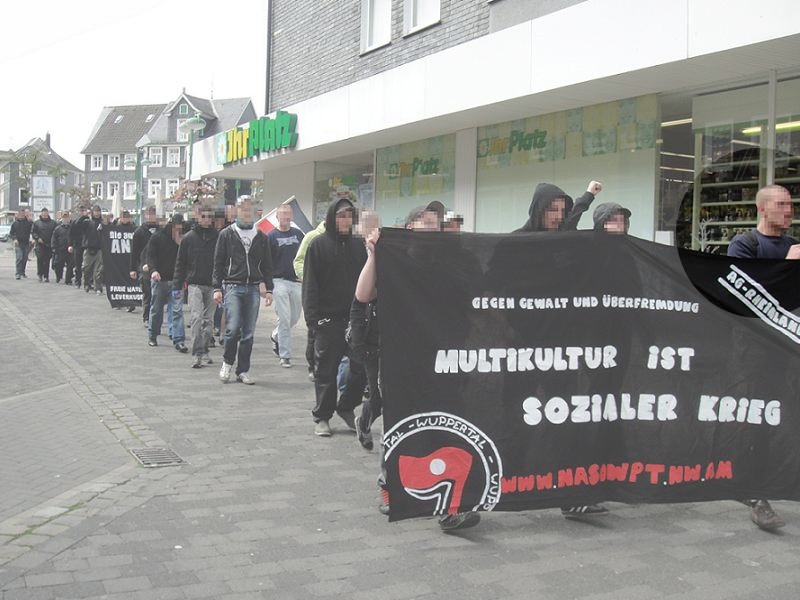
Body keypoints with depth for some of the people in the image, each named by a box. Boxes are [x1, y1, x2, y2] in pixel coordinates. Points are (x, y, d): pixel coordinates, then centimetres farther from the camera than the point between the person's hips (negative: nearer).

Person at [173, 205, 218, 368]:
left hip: (212, 285, 2)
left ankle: (204, 351, 20)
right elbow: (180, 263, 6)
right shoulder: (189, 238, 2)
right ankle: (197, 354, -10)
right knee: (196, 318, -11)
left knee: (208, 319, 8)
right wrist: (177, 285, 2)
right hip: (195, 284, -2)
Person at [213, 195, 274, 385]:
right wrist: (217, 288, -3)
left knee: (248, 332, 4)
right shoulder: (227, 234, 5)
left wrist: (268, 289, 8)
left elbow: (267, 266, 15)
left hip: (253, 288, 3)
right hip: (232, 286, -3)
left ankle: (243, 371, 12)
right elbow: (218, 263, 4)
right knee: (233, 328, -14)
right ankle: (227, 362, 10)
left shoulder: (261, 237, 13)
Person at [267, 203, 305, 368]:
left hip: (297, 281, 4)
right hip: (280, 281, -4)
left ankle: (276, 336, 39)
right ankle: (285, 356, 0)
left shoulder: (298, 234, 11)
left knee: (294, 317, 12)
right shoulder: (271, 236, -1)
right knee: (284, 319, -7)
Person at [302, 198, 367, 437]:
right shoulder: (318, 245, -1)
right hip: (328, 319, -4)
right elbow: (310, 284, -4)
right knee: (326, 371, 4)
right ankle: (321, 417, 16)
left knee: (362, 367, 2)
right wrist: (313, 316, -13)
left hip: (355, 318, 4)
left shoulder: (357, 247, 12)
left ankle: (346, 407, 23)